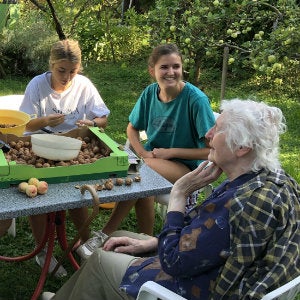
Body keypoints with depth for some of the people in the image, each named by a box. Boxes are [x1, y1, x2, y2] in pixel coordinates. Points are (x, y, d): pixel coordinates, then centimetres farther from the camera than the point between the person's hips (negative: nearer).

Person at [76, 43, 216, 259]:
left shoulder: (196, 99, -17)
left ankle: (104, 236, -22)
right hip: (155, 160, 4)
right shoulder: (150, 93, -2)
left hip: (187, 169, -4)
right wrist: (144, 153, -7)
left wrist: (171, 153, -17)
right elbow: (132, 128, 13)